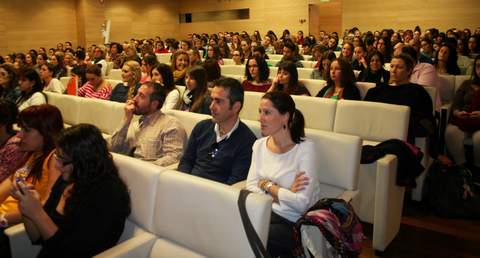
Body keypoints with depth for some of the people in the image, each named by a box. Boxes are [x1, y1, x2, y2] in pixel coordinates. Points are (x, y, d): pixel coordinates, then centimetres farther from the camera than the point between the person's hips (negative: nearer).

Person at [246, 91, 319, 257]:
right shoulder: (259, 145, 6)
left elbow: (301, 203, -20)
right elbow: (250, 187, -1)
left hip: (295, 223, -5)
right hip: (266, 212, 5)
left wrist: (267, 185, -9)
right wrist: (283, 194, -15)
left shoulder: (305, 148, -13)